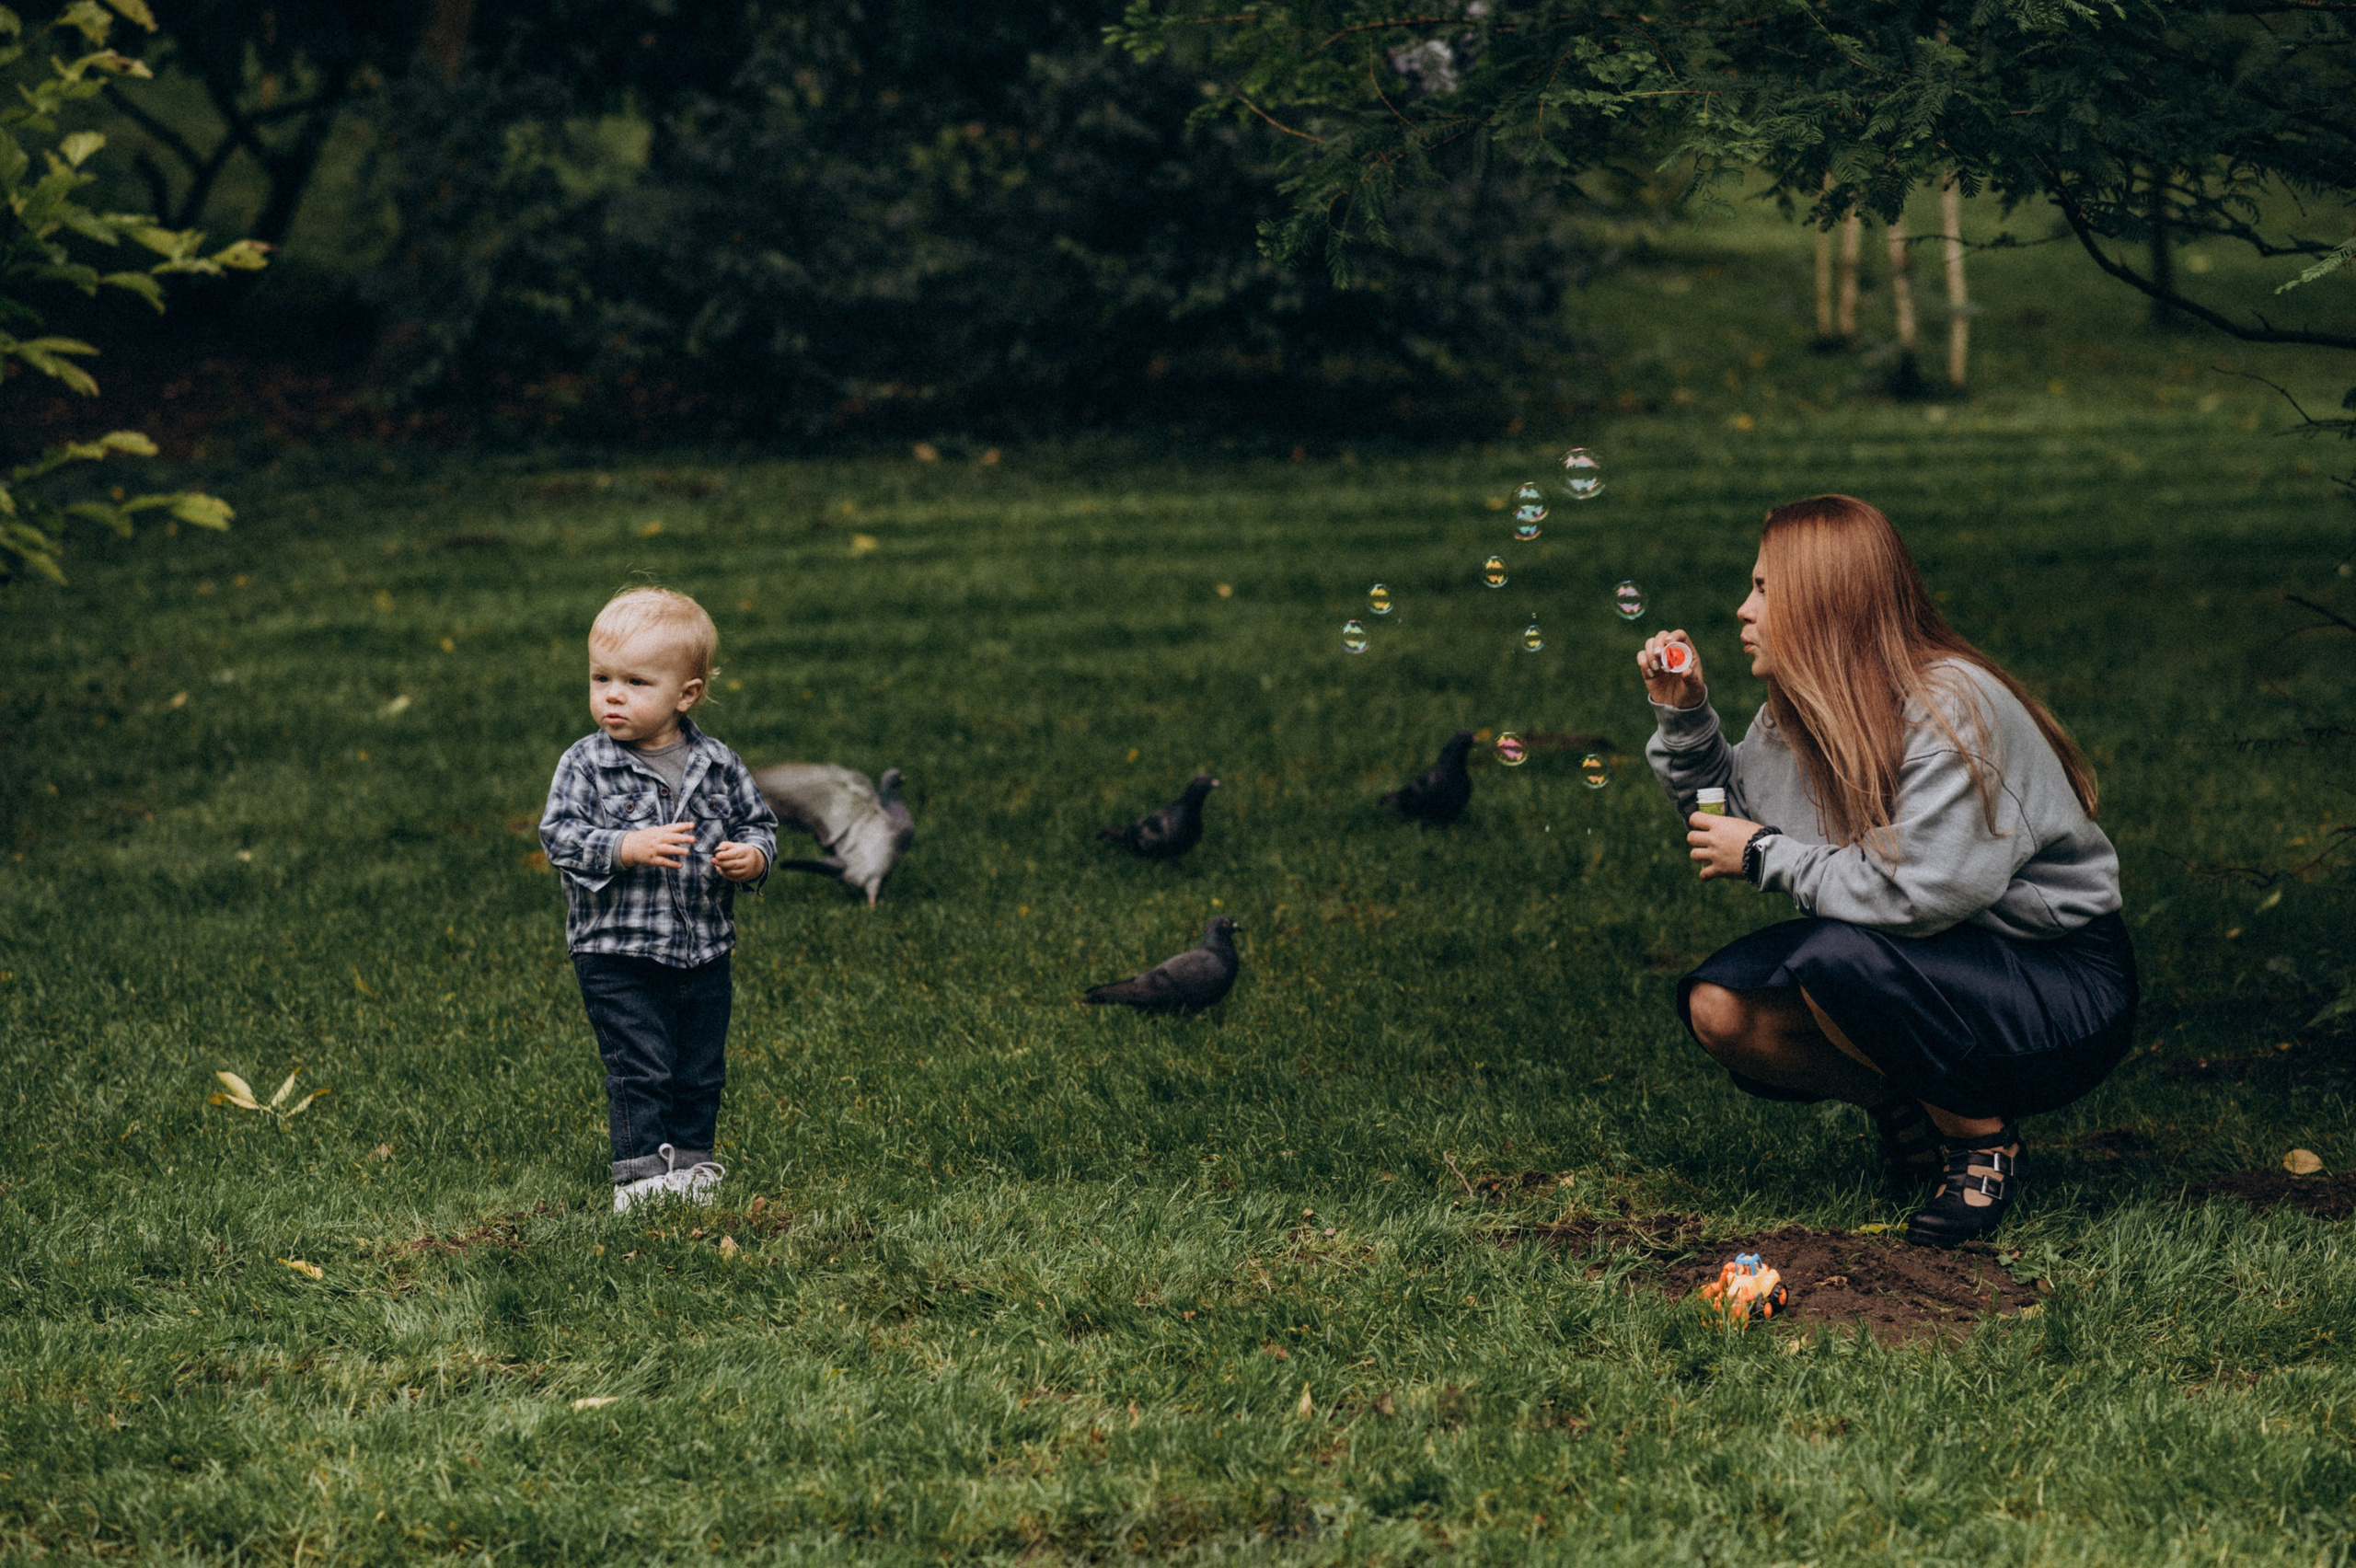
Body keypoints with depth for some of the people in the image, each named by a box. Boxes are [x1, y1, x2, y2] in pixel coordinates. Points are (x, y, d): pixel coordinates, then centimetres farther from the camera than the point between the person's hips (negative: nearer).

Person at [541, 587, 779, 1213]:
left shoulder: (718, 766, 2)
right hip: (617, 955, -4)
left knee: (701, 1071, 12)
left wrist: (753, 856, -11)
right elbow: (560, 834, -13)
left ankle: (691, 1162, 25)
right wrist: (628, 849, -26)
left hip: (704, 951, 4)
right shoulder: (586, 765, -7)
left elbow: (759, 823, 11)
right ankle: (641, 1171, -2)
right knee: (640, 1069, -7)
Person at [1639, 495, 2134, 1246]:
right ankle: (1905, 1107, 11)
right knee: (1720, 1009, -11)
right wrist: (1682, 715, 2)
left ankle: (1983, 1140, -10)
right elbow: (1734, 812, 17)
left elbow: (1917, 894, -29)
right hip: (1944, 966, 8)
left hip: (2069, 995, -8)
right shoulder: (1806, 707, 2)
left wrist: (1767, 855, -19)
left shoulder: (1951, 707, -23)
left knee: (1839, 958, -33)